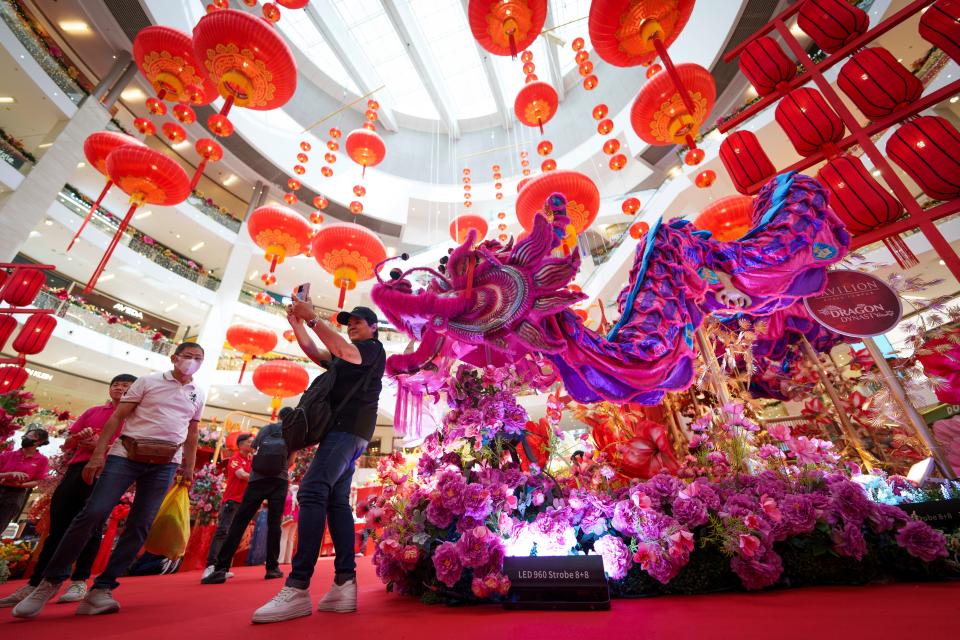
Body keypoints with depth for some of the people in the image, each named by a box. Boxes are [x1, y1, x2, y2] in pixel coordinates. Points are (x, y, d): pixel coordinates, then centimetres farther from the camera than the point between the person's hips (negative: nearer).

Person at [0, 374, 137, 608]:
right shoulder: (92, 411, 21)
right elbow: (67, 445, 19)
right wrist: (78, 438, -4)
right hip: (77, 468, 5)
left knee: (91, 526, -2)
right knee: (57, 524, 6)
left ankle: (79, 581, 7)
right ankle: (35, 583, 15)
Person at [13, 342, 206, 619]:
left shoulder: (198, 395, 12)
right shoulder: (147, 381, 4)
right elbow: (117, 417, 1)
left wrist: (189, 468, 12)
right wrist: (98, 453, -8)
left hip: (166, 464, 2)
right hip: (126, 454, -2)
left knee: (139, 525, -1)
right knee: (92, 514, -8)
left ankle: (101, 590, 8)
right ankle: (51, 581, 13)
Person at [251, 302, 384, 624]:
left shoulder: (374, 349, 2)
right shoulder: (344, 357, 29)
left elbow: (345, 351, -17)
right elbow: (314, 352, 23)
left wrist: (313, 318, -16)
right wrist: (296, 322, 14)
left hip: (348, 429, -9)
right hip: (340, 430, 10)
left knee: (312, 492, -21)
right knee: (336, 501, 2)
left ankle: (297, 589, -23)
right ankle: (345, 585, 1)